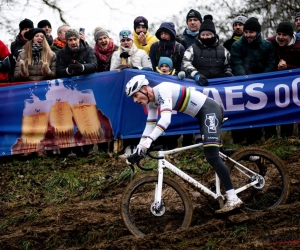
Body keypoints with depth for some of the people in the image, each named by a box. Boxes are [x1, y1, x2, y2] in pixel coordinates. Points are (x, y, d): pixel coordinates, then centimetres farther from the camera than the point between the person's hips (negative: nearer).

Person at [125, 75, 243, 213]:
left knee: (212, 156, -18)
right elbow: (149, 126, 12)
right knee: (211, 156, 18)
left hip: (210, 110, -11)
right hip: (204, 114, 11)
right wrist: (138, 150, 7)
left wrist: (149, 141, -42)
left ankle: (233, 199, -21)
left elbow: (165, 119, -35)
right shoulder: (152, 102, 7)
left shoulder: (162, 89, -23)